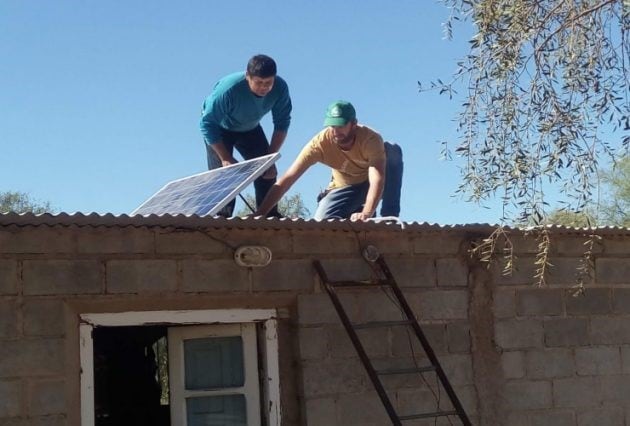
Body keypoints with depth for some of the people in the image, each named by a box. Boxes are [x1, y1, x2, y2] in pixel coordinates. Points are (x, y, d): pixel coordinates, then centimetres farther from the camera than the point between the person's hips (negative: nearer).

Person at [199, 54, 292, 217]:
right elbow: (207, 124, -32)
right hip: (221, 127, -4)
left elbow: (282, 123, -14)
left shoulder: (280, 88, -28)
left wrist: (271, 156, -21)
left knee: (268, 172, -4)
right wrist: (225, 158, -32)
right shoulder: (228, 89, -40)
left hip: (250, 129, 4)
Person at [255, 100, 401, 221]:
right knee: (321, 221, -24)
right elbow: (286, 180, -34)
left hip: (369, 182, 0)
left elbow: (377, 179, -49)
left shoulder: (371, 139, -36)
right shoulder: (319, 143, -32)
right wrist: (258, 215, -42)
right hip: (343, 187, 0)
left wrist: (366, 214, -67)